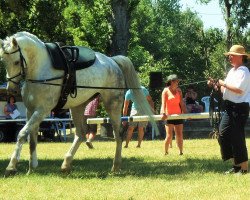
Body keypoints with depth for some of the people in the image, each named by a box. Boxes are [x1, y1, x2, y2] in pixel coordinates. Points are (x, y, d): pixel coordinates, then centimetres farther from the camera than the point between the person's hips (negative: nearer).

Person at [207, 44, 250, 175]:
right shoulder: (232, 71, 17)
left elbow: (239, 89, -24)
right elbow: (226, 90, 19)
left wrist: (224, 84, -15)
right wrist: (216, 85, 3)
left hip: (239, 108, -10)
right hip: (229, 108, 10)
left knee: (237, 137, -6)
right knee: (223, 135, 7)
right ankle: (236, 165, 15)